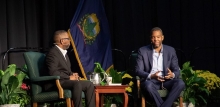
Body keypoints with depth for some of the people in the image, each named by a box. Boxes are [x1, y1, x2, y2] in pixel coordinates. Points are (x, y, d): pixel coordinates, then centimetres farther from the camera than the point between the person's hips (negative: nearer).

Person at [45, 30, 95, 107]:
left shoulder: (64, 52, 20)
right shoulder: (52, 53, -12)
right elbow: (53, 72, -23)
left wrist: (72, 75, 4)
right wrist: (69, 77, -15)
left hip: (66, 81, 10)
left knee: (89, 84, -4)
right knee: (77, 84, -34)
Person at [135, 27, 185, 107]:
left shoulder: (170, 50, 8)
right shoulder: (143, 51, 2)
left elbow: (177, 70, 6)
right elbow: (138, 71, -4)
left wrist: (172, 75, -20)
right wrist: (151, 76, -23)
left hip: (166, 81, 2)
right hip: (150, 81, -2)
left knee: (180, 83, -29)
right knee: (148, 85, -38)